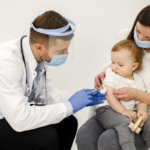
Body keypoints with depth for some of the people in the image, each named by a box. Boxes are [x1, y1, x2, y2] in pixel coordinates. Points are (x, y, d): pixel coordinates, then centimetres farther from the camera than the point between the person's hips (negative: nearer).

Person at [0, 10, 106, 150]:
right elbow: (19, 119, -36)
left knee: (68, 122, 0)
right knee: (46, 136, -26)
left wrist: (76, 99, -8)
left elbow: (45, 92, 8)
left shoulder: (38, 55, -9)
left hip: (15, 113, 8)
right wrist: (68, 106, -28)